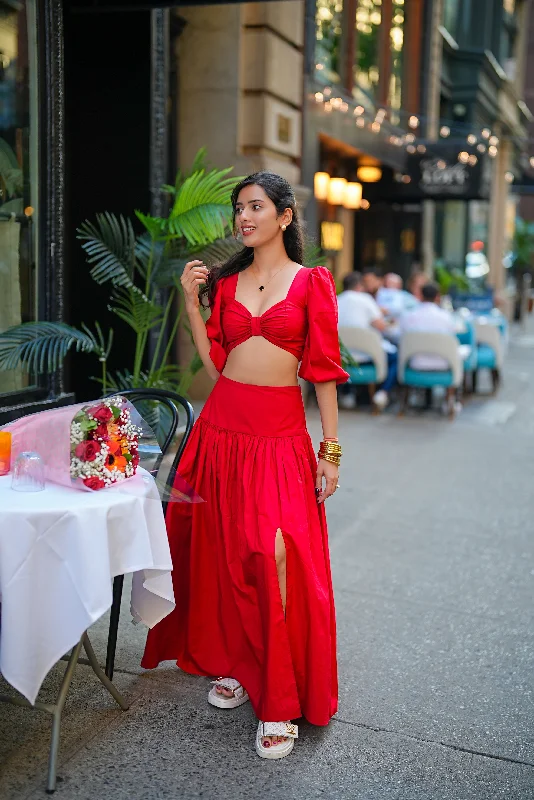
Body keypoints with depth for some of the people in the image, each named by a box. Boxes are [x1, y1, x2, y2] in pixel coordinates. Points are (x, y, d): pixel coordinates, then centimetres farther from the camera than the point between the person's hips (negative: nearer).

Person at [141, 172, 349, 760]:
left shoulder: (312, 283, 0)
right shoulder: (226, 283, 12)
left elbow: (324, 371, -2)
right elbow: (214, 363, 9)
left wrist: (330, 450, -5)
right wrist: (191, 303, 3)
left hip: (282, 435, -4)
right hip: (223, 425, 4)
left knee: (277, 553, -14)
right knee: (224, 552, 8)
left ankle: (280, 702, -3)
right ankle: (233, 664, 27)